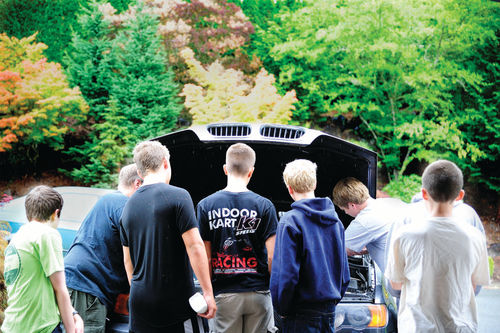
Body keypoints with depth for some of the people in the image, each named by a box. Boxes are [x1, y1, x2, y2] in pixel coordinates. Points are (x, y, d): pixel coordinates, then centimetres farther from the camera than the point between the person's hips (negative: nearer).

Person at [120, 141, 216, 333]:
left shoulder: (129, 205, 9)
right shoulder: (178, 196, -9)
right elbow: (194, 246, -15)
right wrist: (208, 292, -12)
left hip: (139, 305, 6)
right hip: (177, 303, -6)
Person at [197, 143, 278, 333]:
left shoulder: (206, 206, -1)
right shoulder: (264, 206, -4)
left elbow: (205, 258, 0)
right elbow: (272, 257, -5)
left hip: (224, 295, 0)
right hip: (258, 292, 0)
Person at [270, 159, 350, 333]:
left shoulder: (290, 221, -13)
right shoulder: (335, 220, 9)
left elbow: (286, 274, -17)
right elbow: (344, 272, 14)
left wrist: (282, 308, -5)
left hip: (303, 313, -6)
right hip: (330, 311, 7)